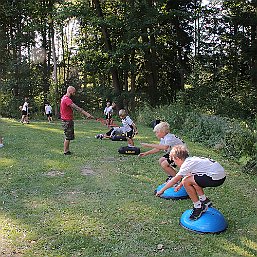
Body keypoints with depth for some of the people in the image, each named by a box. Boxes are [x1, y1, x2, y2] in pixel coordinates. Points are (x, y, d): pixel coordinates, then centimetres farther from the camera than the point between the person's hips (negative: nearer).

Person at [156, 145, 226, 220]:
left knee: (186, 182, -9)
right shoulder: (191, 160, 15)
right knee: (191, 179, 22)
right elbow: (187, 176, 33)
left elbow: (175, 180, -7)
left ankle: (198, 207, 1)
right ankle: (205, 201, 26)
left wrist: (161, 190, 2)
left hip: (216, 178, -10)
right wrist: (180, 185, 42)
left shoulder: (187, 164, -10)